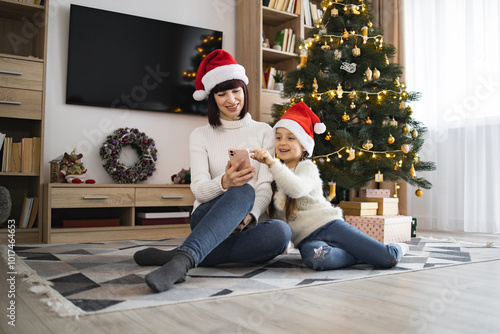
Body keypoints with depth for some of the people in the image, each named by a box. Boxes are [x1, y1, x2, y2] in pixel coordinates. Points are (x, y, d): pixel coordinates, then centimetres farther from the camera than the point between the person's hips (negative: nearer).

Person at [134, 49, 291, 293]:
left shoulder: (263, 132, 10)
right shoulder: (200, 136, 8)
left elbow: (265, 187, 1)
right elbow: (199, 189, -5)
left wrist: (248, 217, -21)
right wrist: (224, 183, -29)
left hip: (248, 222, 2)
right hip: (207, 218, -2)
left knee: (280, 231, -34)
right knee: (243, 191, -35)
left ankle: (179, 257, -35)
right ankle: (185, 259, -50)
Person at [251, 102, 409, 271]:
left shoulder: (307, 167, 0)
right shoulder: (278, 172, 19)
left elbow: (297, 189, -25)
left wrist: (272, 163, -32)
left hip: (328, 225, -3)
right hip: (306, 239, 3)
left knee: (389, 259, -16)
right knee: (317, 258, -38)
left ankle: (394, 250, 21)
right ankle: (360, 254, -11)